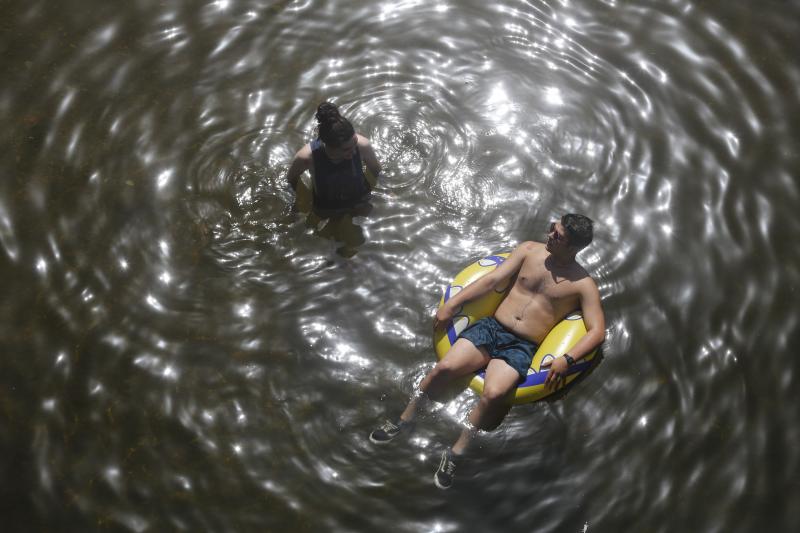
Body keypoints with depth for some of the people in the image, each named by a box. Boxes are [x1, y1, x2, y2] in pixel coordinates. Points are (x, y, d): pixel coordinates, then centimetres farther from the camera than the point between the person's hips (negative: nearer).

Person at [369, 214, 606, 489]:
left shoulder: (583, 285, 2)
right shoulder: (529, 250, 11)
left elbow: (597, 330, -5)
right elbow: (492, 280, 8)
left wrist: (567, 360, -21)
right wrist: (452, 304, 0)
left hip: (520, 348, -3)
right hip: (491, 327, 3)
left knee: (494, 394, -31)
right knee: (445, 367, -21)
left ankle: (456, 451, -10)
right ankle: (405, 419, 3)